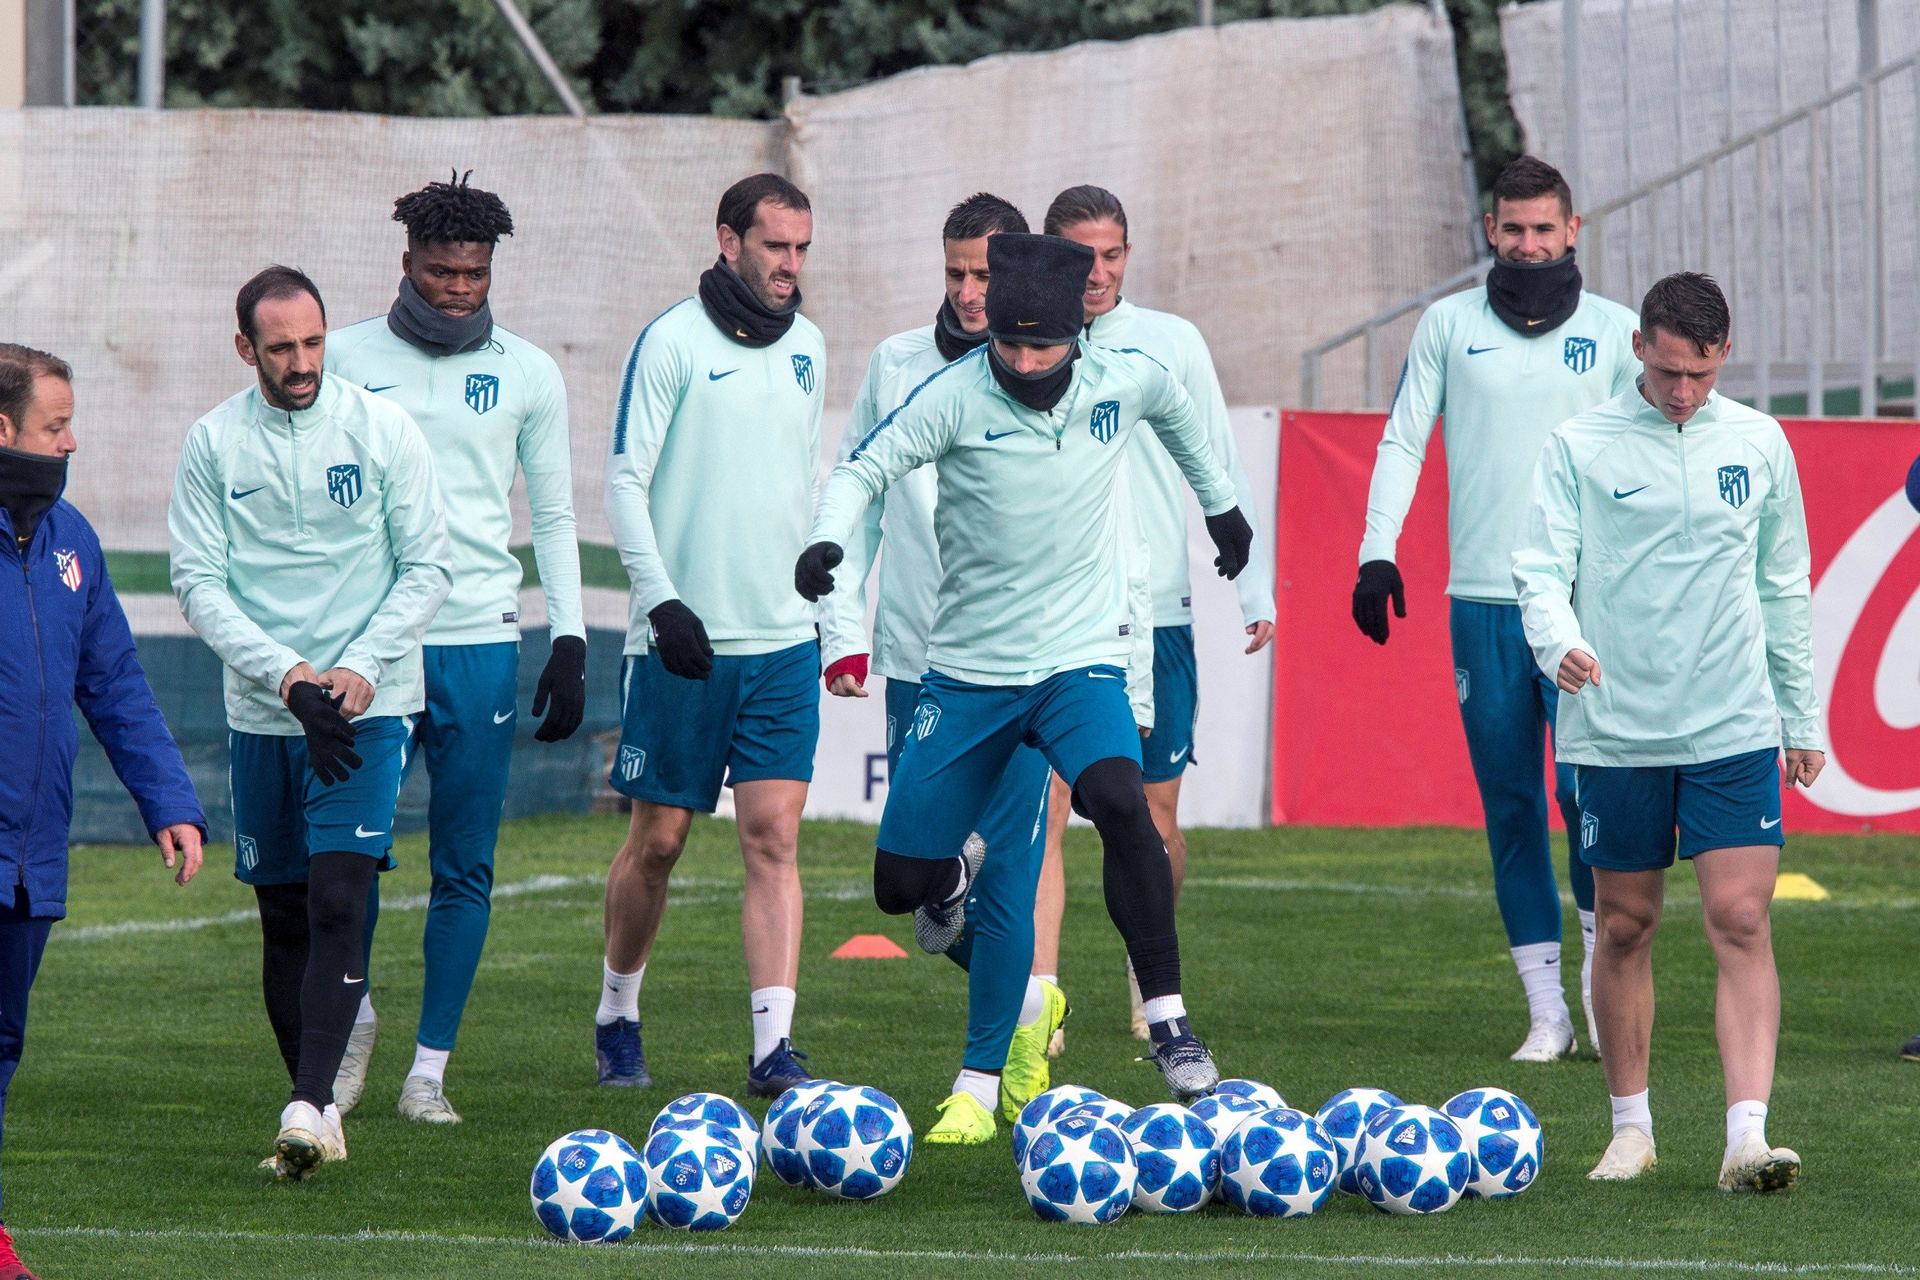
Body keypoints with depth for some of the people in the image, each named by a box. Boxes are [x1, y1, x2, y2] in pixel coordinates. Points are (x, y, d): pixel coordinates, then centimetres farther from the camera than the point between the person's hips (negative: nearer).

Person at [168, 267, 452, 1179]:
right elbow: (197, 582, -2)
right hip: (262, 713, 2)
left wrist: (359, 669, -12)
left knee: (338, 900, -16)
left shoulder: (383, 429, -2)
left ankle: (310, 1103, -21)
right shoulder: (213, 444, 0)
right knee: (283, 919, 6)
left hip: (369, 704, -2)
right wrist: (284, 673, -15)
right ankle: (317, 1114, 15)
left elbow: (427, 567, 0)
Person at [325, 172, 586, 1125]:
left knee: (463, 869, 0)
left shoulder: (526, 373, 7)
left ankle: (430, 1069, 7)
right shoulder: (346, 357, 5)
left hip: (480, 640, 1)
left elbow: (554, 517, 11)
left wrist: (568, 643, 3)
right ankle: (354, 1018, 21)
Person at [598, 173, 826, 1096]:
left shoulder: (805, 346, 12)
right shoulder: (673, 342, -6)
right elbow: (626, 482, -7)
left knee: (775, 837, -6)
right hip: (684, 639, -4)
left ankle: (774, 1047, -11)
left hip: (784, 639, 4)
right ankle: (617, 1013, 26)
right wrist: (662, 599, -16)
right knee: (659, 838, 4)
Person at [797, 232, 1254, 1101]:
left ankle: (1168, 1022, -20)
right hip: (968, 669, 0)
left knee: (1120, 803, -29)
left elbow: (1177, 412, 19)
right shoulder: (957, 395, -13)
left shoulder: (1126, 381, -4)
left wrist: (1220, 504, 32)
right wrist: (827, 539, -35)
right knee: (900, 886, 0)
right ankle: (956, 886, 41)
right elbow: (865, 468, -14)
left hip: (1081, 655, 0)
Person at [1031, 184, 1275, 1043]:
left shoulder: (1172, 345, 6)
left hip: (1154, 615, 1)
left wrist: (1255, 591, 6)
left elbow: (1221, 472, 10)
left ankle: (1150, 982, 28)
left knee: (1154, 823, 6)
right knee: (1038, 814, -12)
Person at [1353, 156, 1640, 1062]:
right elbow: (1402, 441, 8)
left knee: (1586, 788, -13)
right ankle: (1546, 1012, 5)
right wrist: (1378, 552, -3)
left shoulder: (1614, 331, 8)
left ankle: (1601, 976, 6)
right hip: (1482, 597, 1)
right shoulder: (1450, 326, 9)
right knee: (1510, 806, 1)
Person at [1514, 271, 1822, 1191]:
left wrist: (1802, 716, 16)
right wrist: (1559, 639, -27)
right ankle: (1631, 1128, 21)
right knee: (1625, 926, 7)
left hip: (1734, 728, 1)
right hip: (1615, 727, -1)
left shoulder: (1758, 444, 8)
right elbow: (1542, 565, -6)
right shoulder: (1581, 446, 0)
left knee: (1741, 922, -9)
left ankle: (1747, 1137, -15)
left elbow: (1784, 588, 15)